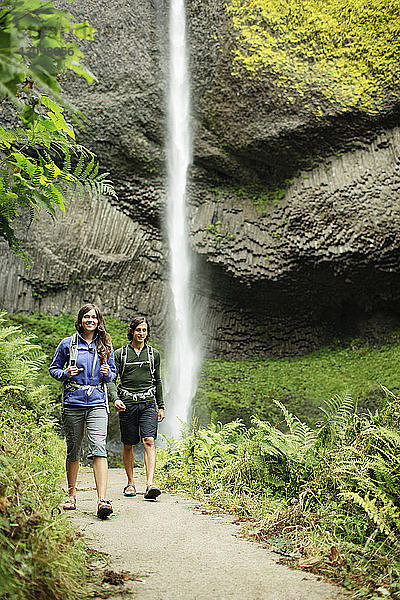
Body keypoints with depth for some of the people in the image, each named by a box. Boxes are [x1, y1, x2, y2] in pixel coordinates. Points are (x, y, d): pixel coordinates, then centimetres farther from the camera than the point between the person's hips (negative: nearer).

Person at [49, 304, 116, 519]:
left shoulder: (105, 346, 9)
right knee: (73, 451, 8)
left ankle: (102, 500, -19)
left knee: (98, 450, -14)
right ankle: (71, 495, 26)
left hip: (97, 403, 0)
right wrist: (66, 374, -8)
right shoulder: (68, 344, 5)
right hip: (73, 402, 0)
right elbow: (53, 369, 13)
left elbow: (113, 373, 18)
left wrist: (107, 373, -5)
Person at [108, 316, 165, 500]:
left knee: (149, 441, -14)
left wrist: (161, 406, 16)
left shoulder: (153, 353, 11)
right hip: (127, 404, 0)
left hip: (148, 403, 1)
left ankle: (150, 485, -19)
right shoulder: (120, 354, 4)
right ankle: (130, 483, 21)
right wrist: (115, 399, -18)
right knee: (128, 445, 6)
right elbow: (111, 380, 0)